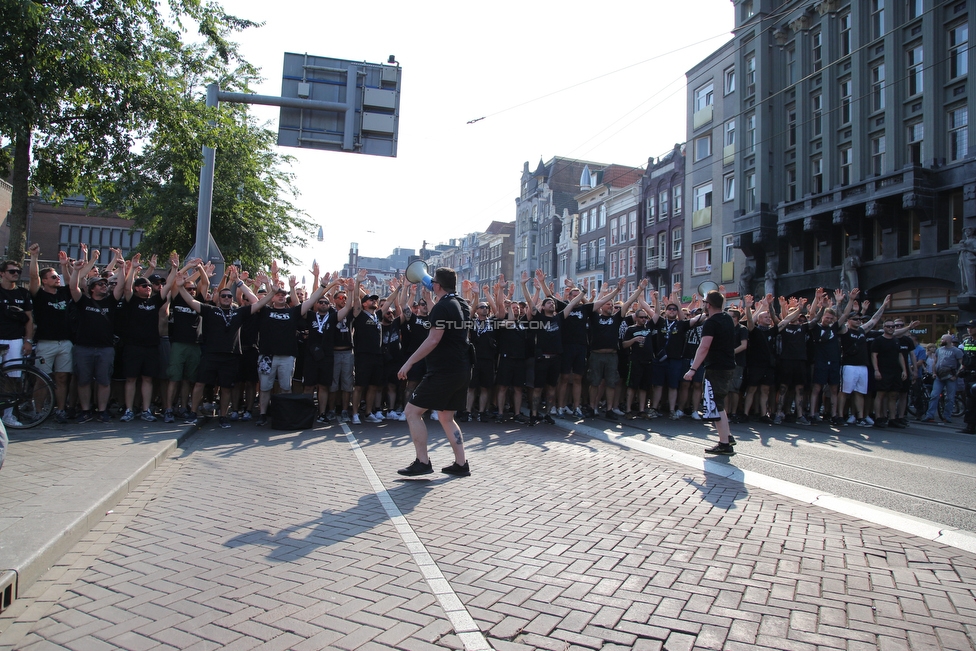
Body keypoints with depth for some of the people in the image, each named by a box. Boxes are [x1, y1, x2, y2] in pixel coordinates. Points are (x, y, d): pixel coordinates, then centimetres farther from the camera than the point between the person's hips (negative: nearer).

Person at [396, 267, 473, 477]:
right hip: (462, 371, 9)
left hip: (444, 371, -9)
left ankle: (422, 462, -3)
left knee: (412, 411, -1)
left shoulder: (442, 306, -13)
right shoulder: (463, 306, 13)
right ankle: (461, 464, 14)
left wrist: (409, 362, -17)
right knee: (446, 417, 18)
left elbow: (433, 340, -21)